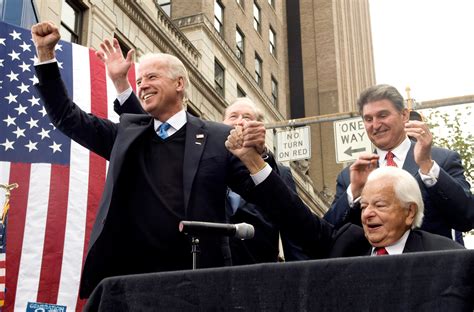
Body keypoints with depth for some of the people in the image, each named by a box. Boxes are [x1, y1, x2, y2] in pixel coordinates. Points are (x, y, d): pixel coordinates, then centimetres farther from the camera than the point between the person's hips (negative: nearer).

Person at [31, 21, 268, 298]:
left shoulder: (219, 137, 3)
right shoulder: (127, 133, 14)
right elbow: (67, 117, 19)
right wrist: (45, 52, 13)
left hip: (196, 276, -3)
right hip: (130, 275, 4)